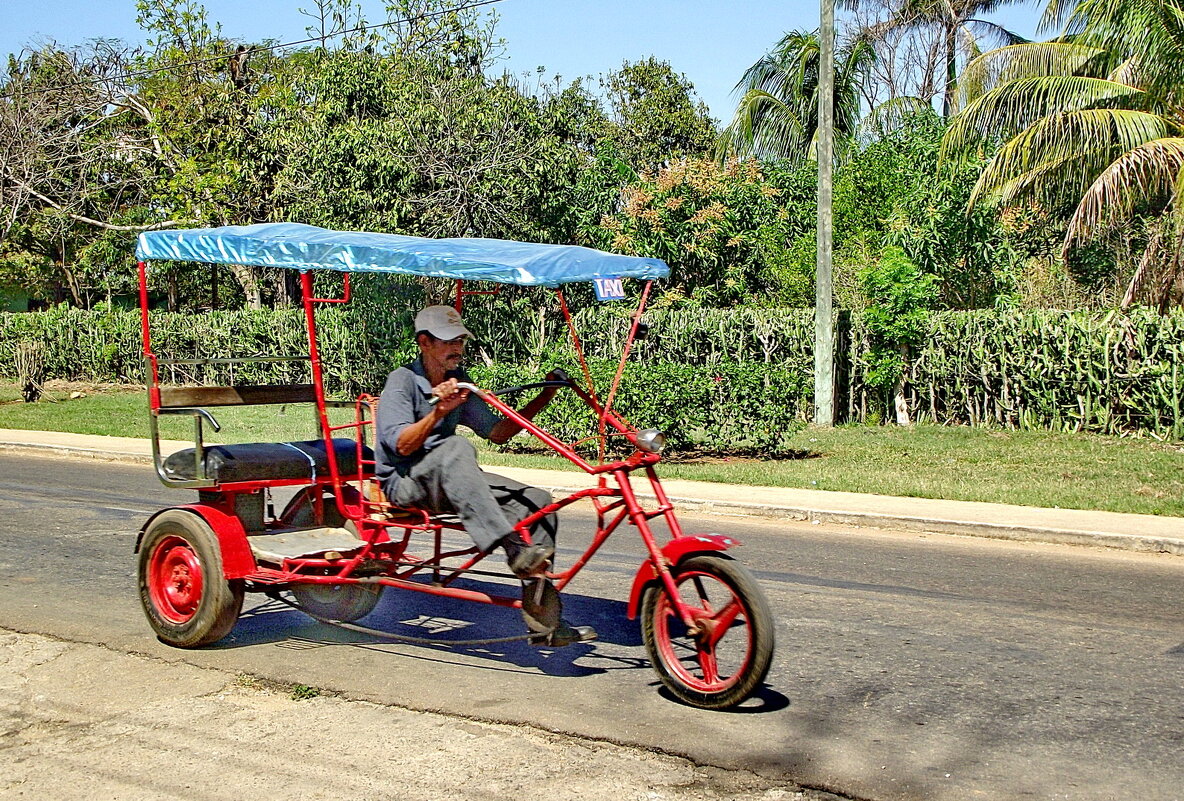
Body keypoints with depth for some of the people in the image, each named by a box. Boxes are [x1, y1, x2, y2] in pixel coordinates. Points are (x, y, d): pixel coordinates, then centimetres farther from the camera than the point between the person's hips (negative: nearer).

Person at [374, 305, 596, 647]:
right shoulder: (402, 381, -8)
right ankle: (514, 550, -47)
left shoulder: (458, 382, 13)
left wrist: (544, 397, 2)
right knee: (455, 448, -38)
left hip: (449, 482, 7)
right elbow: (401, 445, -20)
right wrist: (440, 411, -33)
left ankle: (543, 622, -14)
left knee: (536, 501, -12)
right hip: (404, 483, -7)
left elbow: (497, 431, 9)